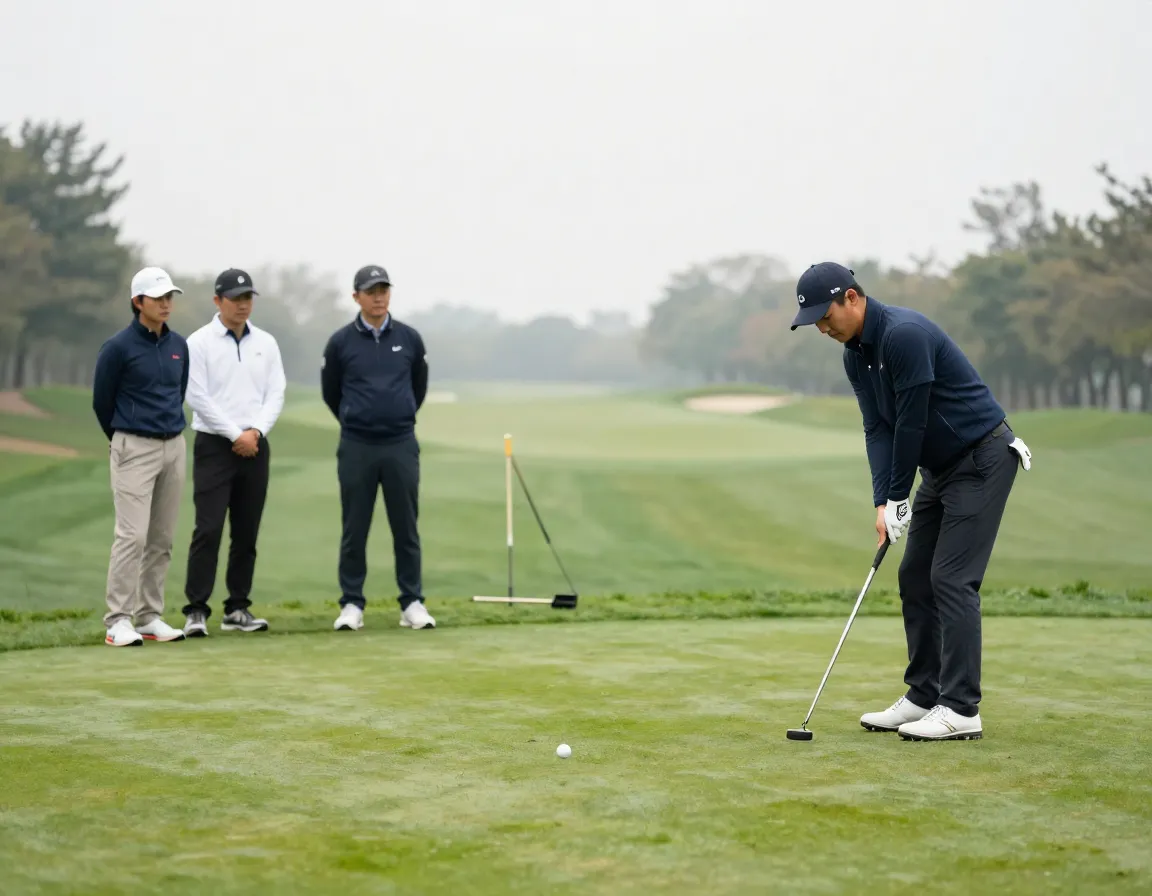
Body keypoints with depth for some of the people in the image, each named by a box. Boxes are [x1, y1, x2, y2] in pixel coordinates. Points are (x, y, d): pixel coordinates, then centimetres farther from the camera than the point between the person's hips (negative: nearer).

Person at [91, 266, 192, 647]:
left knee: (162, 539, 7)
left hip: (174, 447, 6)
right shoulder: (118, 347, -8)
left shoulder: (179, 345, 8)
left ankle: (150, 618, 14)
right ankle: (117, 623, -8)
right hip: (135, 450, -6)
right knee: (132, 536, -11)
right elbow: (101, 401, 2)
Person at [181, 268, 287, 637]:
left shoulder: (266, 343, 10)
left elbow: (276, 394, 6)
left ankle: (237, 609, 13)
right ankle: (196, 610, -6)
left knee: (246, 532, 6)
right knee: (208, 529, -10)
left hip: (255, 447, 4)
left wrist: (255, 432, -9)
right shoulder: (199, 342, -4)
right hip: (214, 444, -4)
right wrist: (236, 435, -12)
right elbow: (198, 398, -10)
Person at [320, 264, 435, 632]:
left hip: (401, 445, 1)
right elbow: (330, 393, 13)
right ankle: (351, 605, 10)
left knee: (406, 528, 3)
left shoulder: (409, 339, 3)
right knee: (354, 529, 3)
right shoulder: (340, 342, -1)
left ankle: (412, 604, 9)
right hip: (356, 448, -1)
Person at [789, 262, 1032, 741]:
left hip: (983, 457, -9)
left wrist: (897, 498, -13)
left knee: (952, 579, -13)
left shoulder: (905, 334, -25)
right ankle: (925, 697, 14)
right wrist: (882, 503, -9)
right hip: (941, 466, 10)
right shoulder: (855, 354, 5)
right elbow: (878, 429, 2)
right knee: (915, 577, 8)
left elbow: (911, 423, -22)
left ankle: (961, 710, -10)